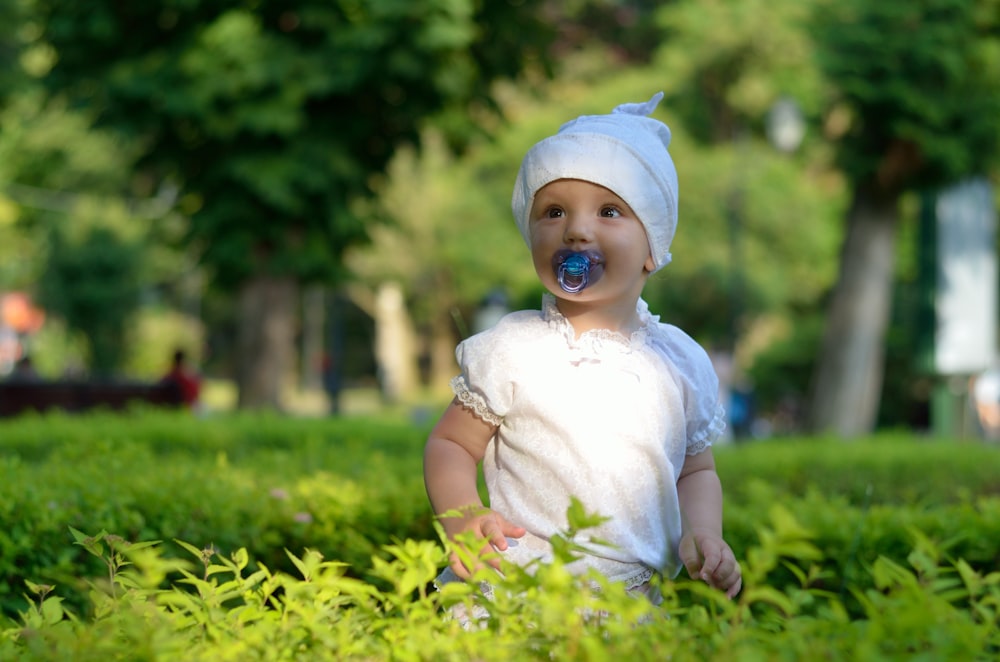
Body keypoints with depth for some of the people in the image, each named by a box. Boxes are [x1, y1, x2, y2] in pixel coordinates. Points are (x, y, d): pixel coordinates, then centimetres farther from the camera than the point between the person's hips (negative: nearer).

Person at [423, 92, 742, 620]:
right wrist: (461, 519, -13)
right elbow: (449, 444, 6)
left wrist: (703, 534, 1)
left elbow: (696, 471, 20)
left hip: (636, 602, 3)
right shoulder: (511, 350, -1)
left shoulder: (683, 361, 9)